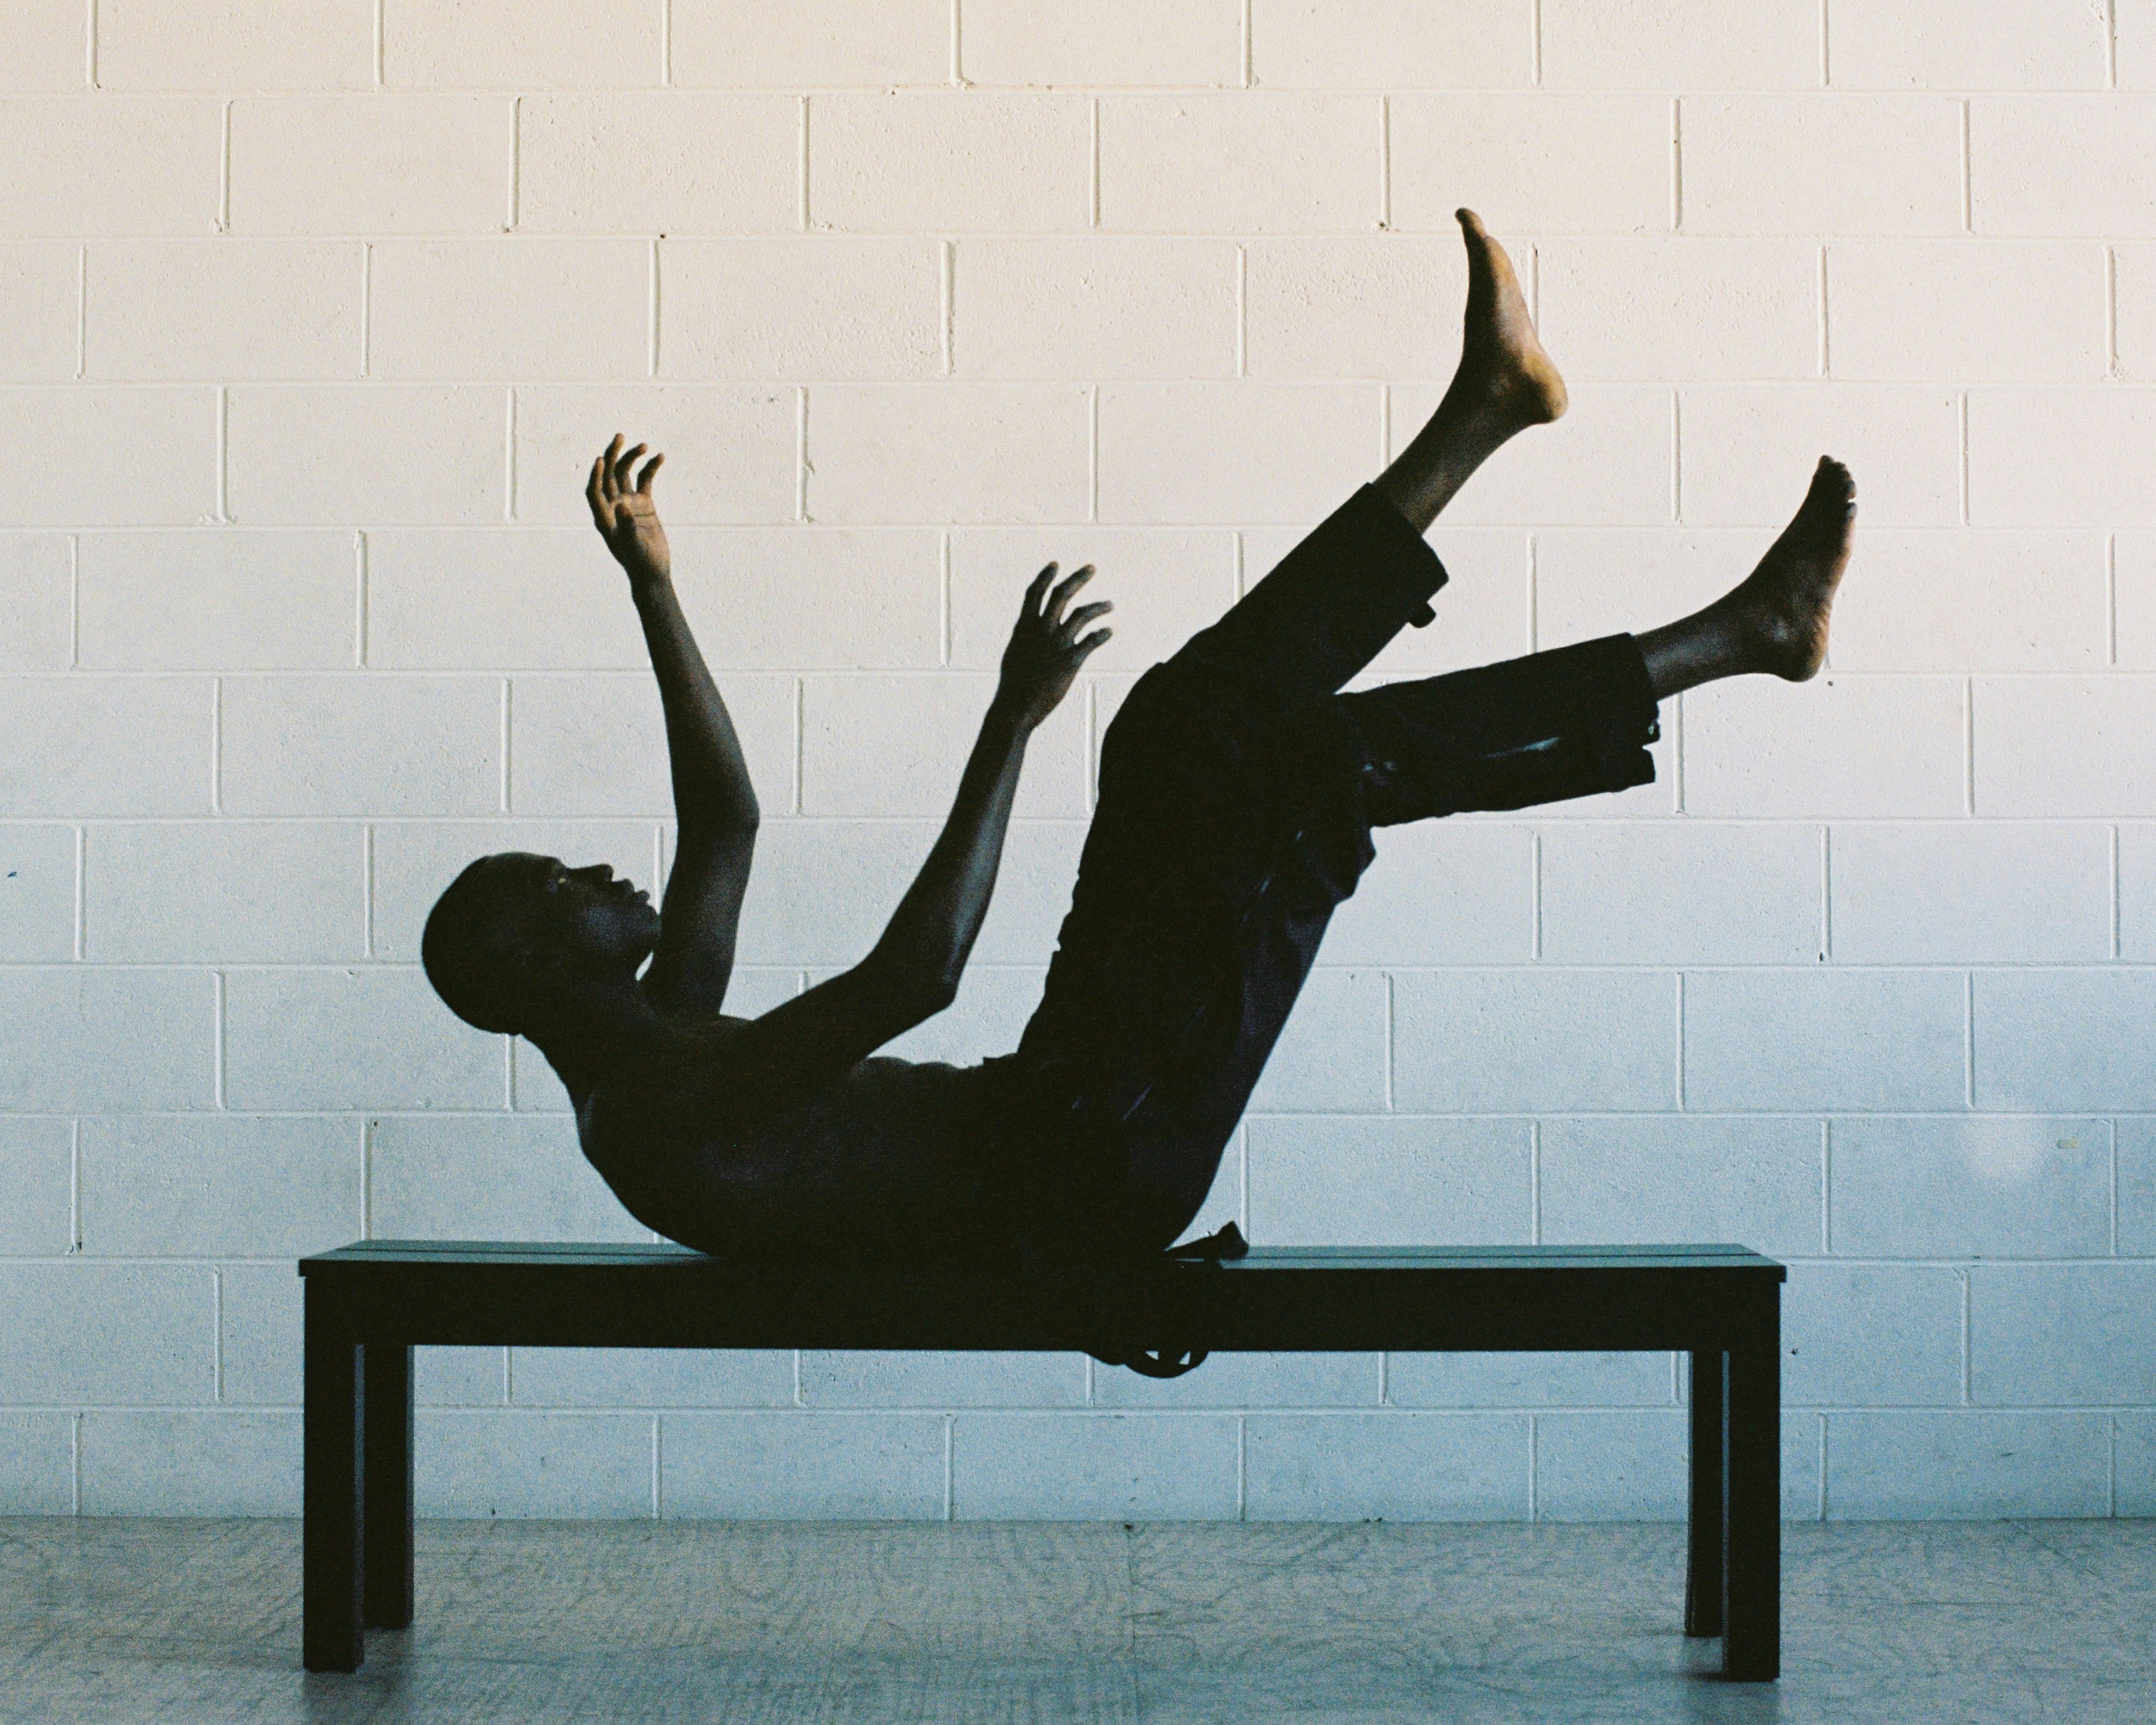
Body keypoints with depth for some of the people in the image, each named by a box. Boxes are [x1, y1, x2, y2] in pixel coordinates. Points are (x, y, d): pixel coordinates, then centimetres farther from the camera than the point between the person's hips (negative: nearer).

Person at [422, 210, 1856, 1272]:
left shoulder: (654, 1036, 14)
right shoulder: (660, 1103, -18)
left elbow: (726, 816, 24)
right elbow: (916, 972, -32)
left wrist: (651, 584, 22)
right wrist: (1014, 717, -30)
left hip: (1071, 1167, 10)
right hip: (1089, 1171, -10)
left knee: (1326, 751, 7)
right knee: (1190, 735, -19)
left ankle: (1742, 631, 10)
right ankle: (1478, 413, -9)